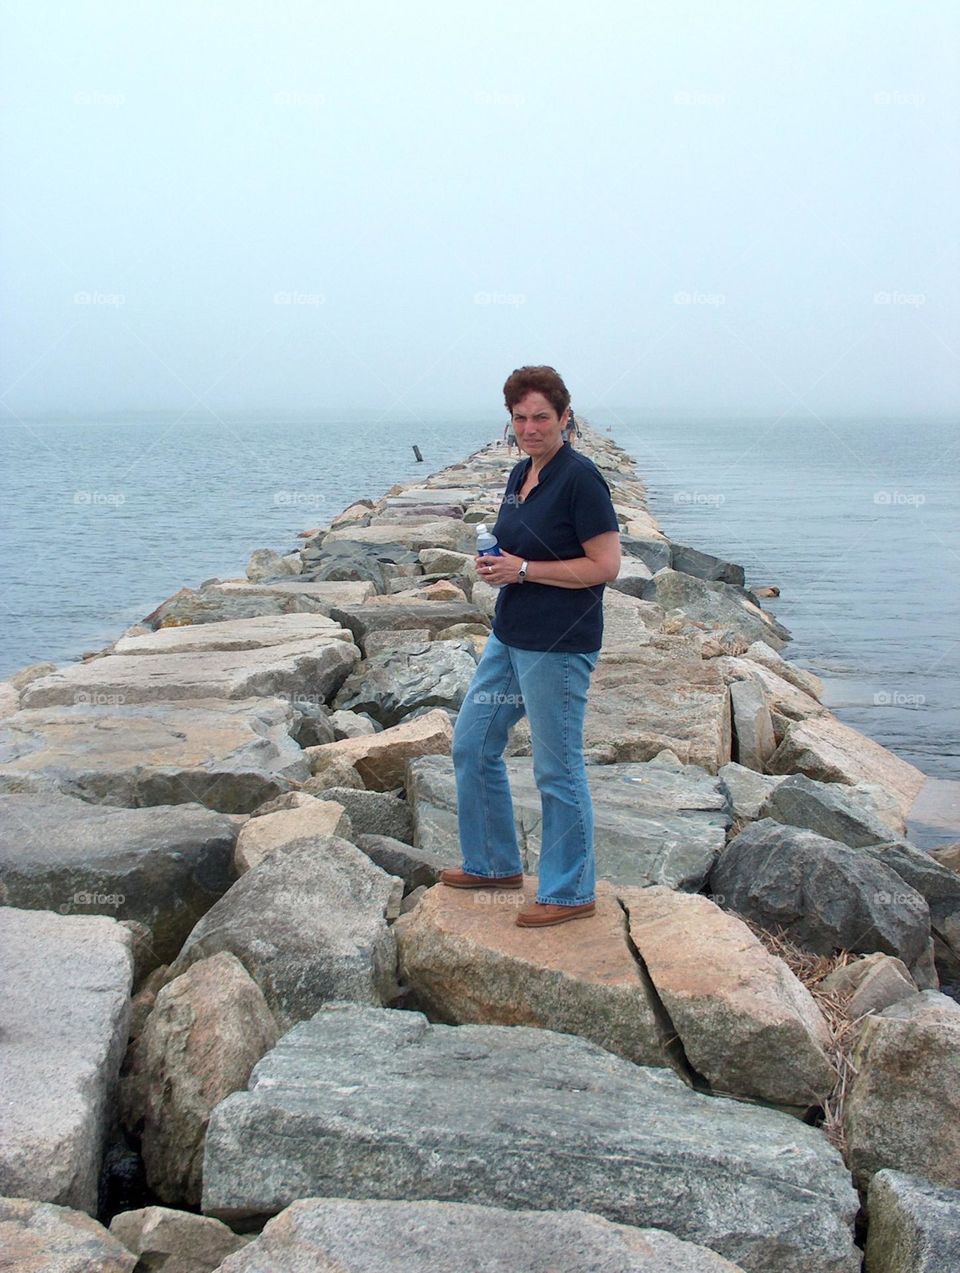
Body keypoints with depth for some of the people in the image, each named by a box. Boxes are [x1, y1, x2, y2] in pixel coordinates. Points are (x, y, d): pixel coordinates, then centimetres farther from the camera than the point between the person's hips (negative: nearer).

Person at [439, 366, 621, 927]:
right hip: (509, 638, 10)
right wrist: (496, 564, 2)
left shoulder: (580, 477, -15)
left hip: (559, 644, -10)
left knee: (558, 768, 0)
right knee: (472, 744, 16)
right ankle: (495, 864, 31)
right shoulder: (521, 474, 11)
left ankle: (571, 892, 14)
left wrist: (523, 570, -18)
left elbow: (606, 565, -19)